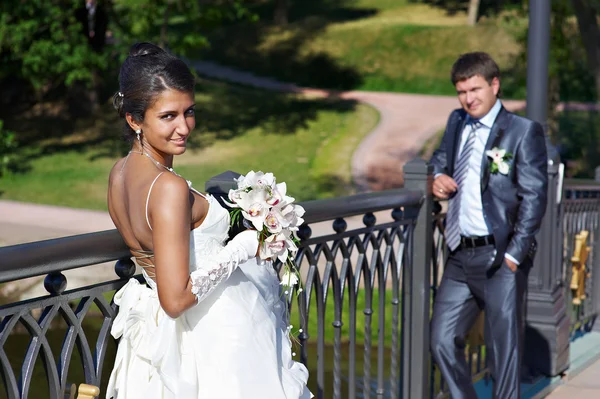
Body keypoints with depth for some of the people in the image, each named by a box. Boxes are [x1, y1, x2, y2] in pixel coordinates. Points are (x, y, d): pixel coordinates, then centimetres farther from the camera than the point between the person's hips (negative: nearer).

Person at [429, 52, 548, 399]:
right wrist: (438, 176, 4)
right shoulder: (457, 122, 12)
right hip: (460, 255, 7)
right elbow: (440, 159, 29)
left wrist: (515, 253, -17)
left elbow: (534, 197, -11)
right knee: (443, 341, 9)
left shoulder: (524, 131, -7)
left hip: (500, 258, -6)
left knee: (505, 350, 2)